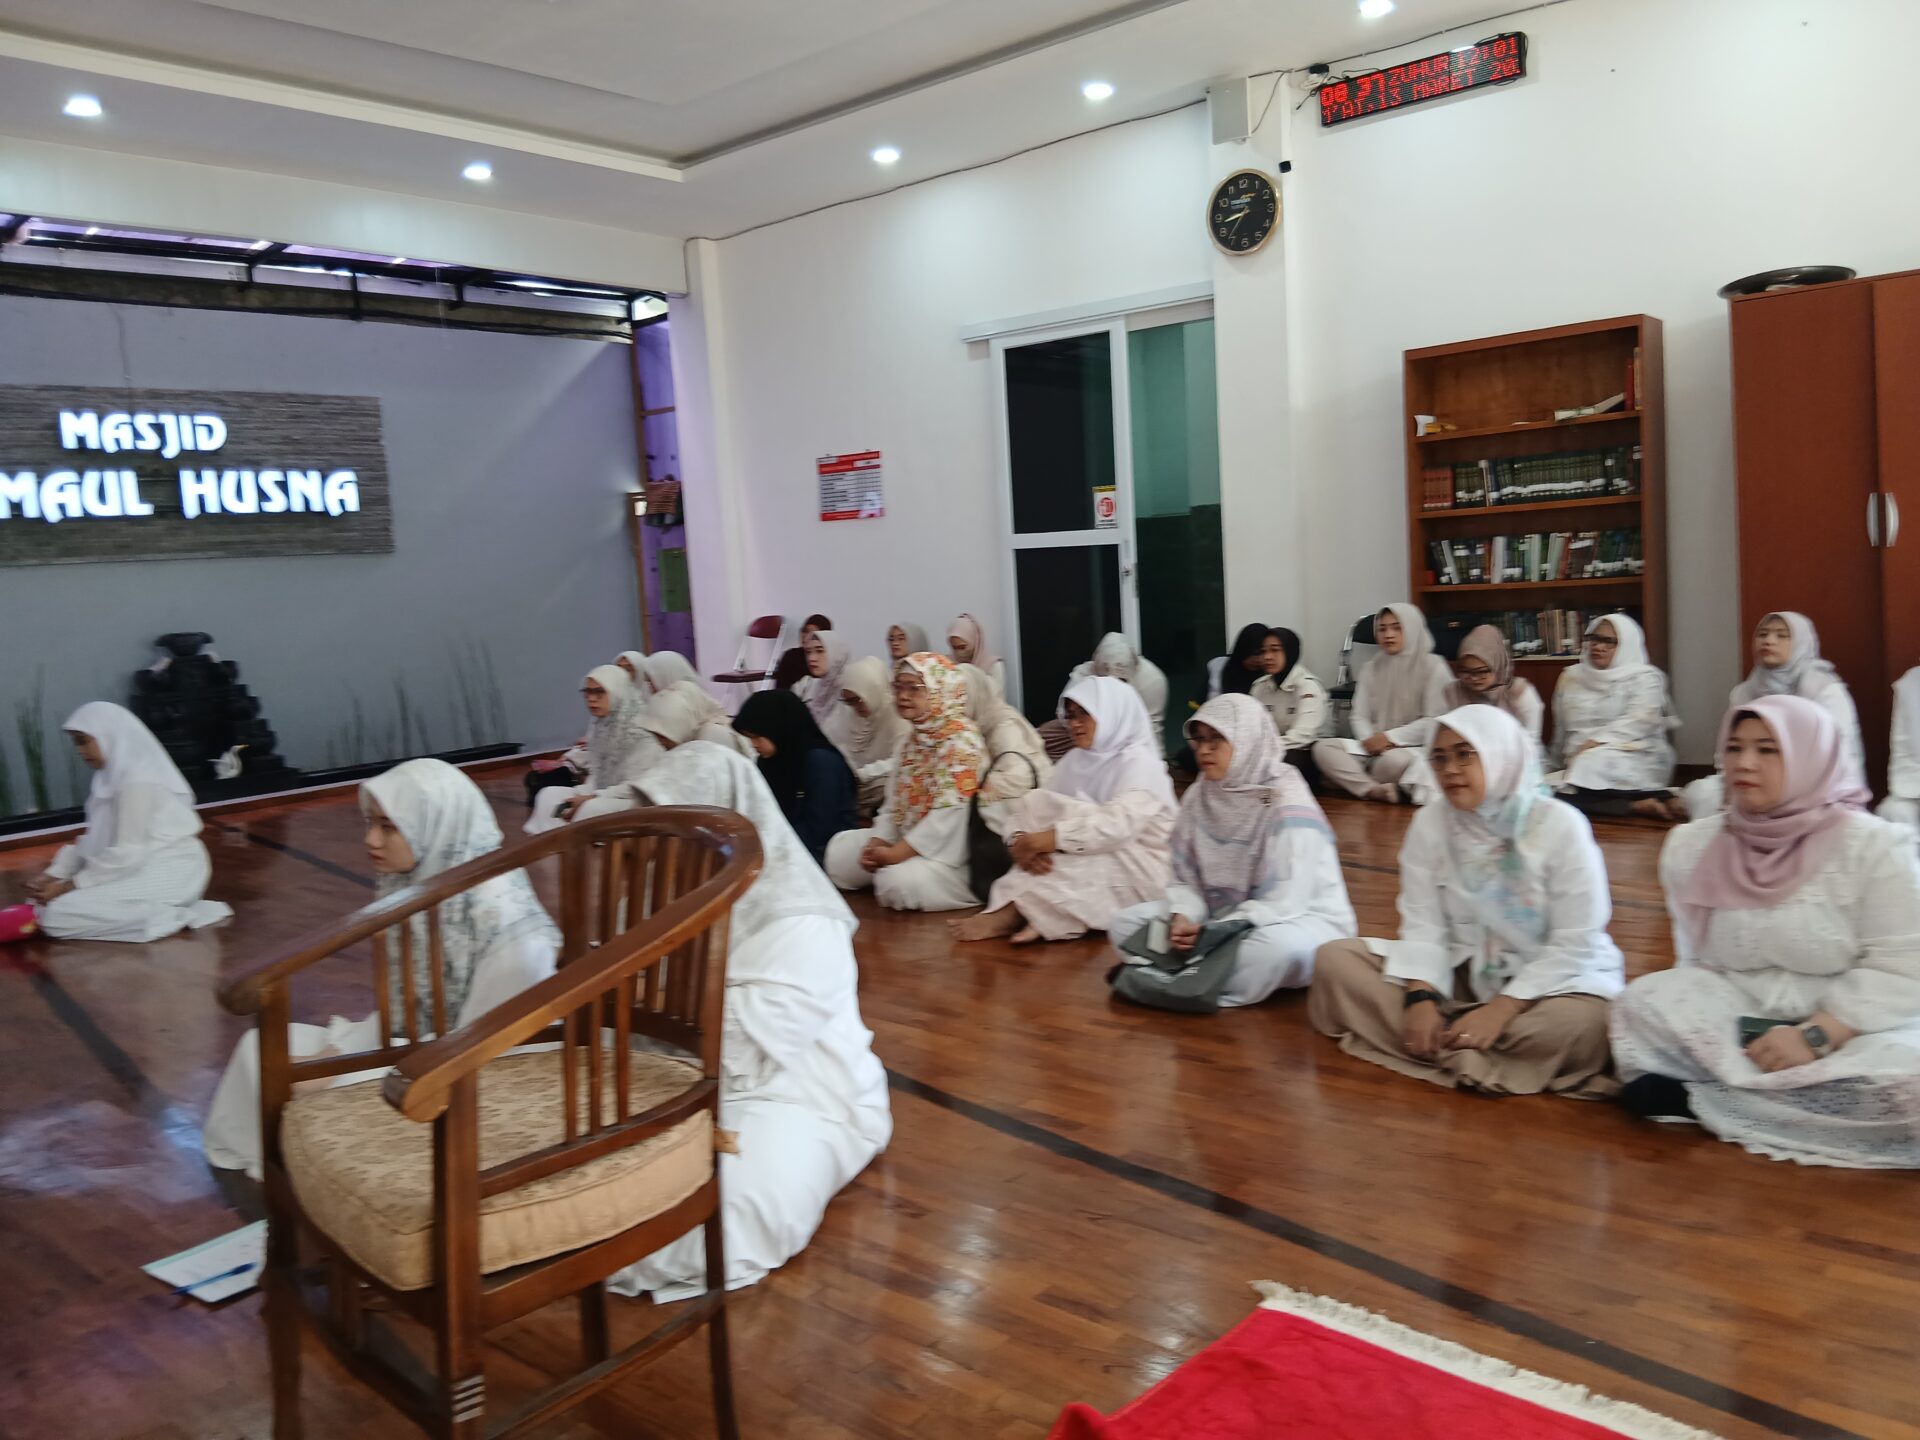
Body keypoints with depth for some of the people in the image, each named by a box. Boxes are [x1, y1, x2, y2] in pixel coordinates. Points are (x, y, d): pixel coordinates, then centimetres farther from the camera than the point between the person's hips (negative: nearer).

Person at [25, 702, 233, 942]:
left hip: (167, 872, -10)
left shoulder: (137, 779, -20)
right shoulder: (112, 775, 8)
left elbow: (127, 854, -22)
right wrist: (53, 874, 0)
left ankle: (173, 916, -14)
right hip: (143, 865, 10)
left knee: (58, 915, -18)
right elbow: (94, 838, 12)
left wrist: (69, 886, -16)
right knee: (45, 900, 9)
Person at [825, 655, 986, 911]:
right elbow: (895, 801, 10)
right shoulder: (912, 740, 11)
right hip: (908, 838, 9)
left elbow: (951, 816, -25)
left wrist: (896, 854, -23)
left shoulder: (963, 741, -18)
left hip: (953, 847, -9)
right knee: (839, 853, 5)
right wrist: (878, 843, -9)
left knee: (899, 879, -33)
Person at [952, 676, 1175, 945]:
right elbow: (1030, 808, -2)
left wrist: (1051, 838, -36)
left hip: (1140, 871, -6)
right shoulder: (1076, 760, 9)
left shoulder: (1139, 762, -12)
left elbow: (1120, 824, -30)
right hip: (1089, 865, 6)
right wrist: (1022, 841, -25)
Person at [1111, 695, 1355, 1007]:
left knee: (1281, 945, -41)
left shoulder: (1288, 803, -21)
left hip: (1299, 921, -6)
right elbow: (1186, 879, 0)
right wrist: (1181, 918, -21)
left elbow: (1283, 904, -25)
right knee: (1125, 923, -6)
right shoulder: (1199, 796, -1)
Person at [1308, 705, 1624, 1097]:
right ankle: (1456, 1042, -21)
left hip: (1548, 979, -4)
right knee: (1336, 960, -13)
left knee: (1580, 1024, -39)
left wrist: (1502, 1008, -25)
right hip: (1462, 974, 4)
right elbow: (1423, 924, -7)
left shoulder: (1561, 825, -13)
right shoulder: (1429, 822, -3)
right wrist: (1421, 996, -25)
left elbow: (1575, 944, -16)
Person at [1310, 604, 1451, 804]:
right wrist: (1370, 741, -12)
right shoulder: (1372, 668, 13)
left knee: (1394, 760, -40)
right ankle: (1375, 790, -36)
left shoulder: (1433, 666, -1)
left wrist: (1390, 737, -13)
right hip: (1374, 749, 5)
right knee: (1323, 748, -20)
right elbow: (1360, 717, 10)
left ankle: (1356, 784, -11)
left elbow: (1434, 721, -7)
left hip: (1417, 748, -5)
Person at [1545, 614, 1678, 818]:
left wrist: (1595, 743, -20)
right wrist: (1554, 767, 24)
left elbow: (1638, 722, -11)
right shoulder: (1572, 677, 19)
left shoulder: (1644, 677, 5)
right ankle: (1633, 806, -30)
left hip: (1633, 759, -5)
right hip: (1579, 763, 5)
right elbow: (1561, 731, 24)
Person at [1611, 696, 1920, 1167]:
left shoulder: (1874, 845, -9)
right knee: (1642, 1002, -22)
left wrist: (1816, 1036, -25)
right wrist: (1732, 1033, -10)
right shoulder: (1692, 845, 2)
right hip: (1736, 1023, 3)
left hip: (1852, 1030, -2)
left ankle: (1699, 1097, -22)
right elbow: (1695, 958, 7)